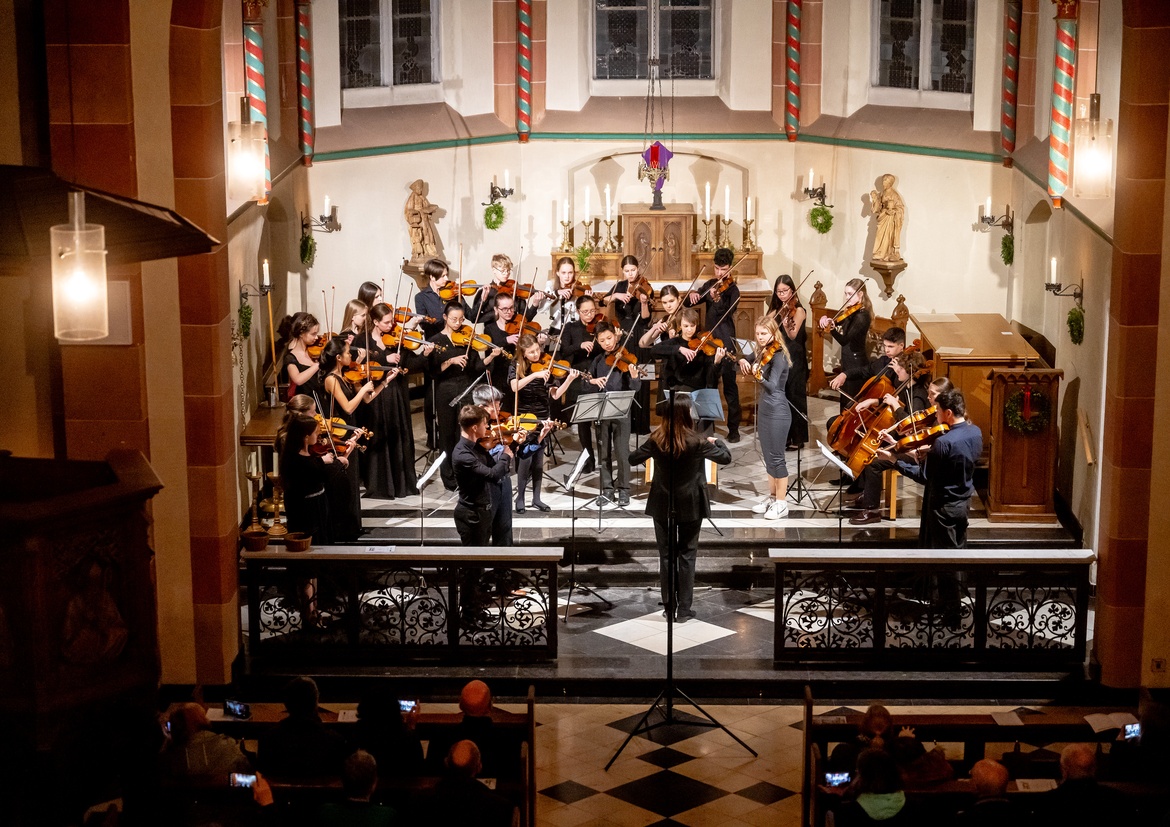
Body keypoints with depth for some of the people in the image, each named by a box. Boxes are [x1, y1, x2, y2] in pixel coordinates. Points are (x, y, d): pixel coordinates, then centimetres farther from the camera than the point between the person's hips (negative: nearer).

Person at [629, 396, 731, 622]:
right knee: (687, 556, 7)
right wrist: (716, 441, 14)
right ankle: (684, 610, 8)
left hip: (662, 505, 2)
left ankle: (669, 607, 14)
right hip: (690, 506, -2)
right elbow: (726, 457, -5)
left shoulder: (656, 440, -9)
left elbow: (633, 459, 4)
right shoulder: (696, 442, -16)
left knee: (666, 555, 11)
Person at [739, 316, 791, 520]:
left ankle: (781, 503, 3)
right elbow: (747, 369, 19)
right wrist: (743, 362, -4)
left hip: (777, 412, -9)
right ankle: (772, 498, 24)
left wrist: (759, 376, -45)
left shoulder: (778, 356, -16)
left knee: (776, 457, -4)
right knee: (768, 457, 14)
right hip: (763, 409, 9)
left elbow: (772, 386, -26)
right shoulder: (762, 353, 9)